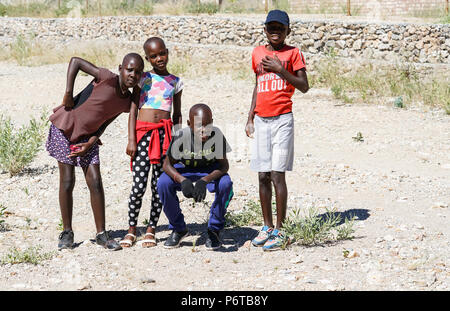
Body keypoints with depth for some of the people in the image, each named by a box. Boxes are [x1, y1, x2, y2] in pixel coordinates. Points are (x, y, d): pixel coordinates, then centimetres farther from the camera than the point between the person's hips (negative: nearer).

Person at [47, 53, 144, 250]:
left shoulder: (127, 102, 0)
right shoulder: (108, 79, -19)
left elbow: (105, 122, 4)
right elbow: (75, 61, -15)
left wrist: (90, 144, -10)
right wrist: (68, 94, -18)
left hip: (87, 137, 5)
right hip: (64, 129, -5)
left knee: (95, 183, -1)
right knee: (67, 182, -2)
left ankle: (101, 234, 7)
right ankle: (67, 232, 10)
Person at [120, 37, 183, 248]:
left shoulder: (176, 82, 13)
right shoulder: (143, 79, 5)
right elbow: (133, 111, 2)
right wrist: (131, 140, -6)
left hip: (165, 134, 2)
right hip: (143, 132, -2)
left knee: (160, 184, 3)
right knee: (139, 186, -7)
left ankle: (151, 230, 14)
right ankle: (131, 229, 7)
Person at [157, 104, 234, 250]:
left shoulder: (217, 135, -31)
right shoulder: (182, 136, -30)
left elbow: (224, 165, -26)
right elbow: (167, 164, -21)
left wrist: (204, 181, -44)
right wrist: (182, 180, -42)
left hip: (211, 171, -1)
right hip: (185, 169, 1)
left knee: (226, 184, -32)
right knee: (163, 183, -27)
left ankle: (214, 230, -9)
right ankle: (179, 229, -4)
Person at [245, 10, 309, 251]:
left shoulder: (293, 53, 0)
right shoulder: (257, 53, 13)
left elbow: (304, 87, -6)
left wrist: (280, 69, -15)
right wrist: (250, 118, 16)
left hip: (282, 119, -5)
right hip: (261, 120, 5)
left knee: (277, 174, -9)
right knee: (263, 176, 6)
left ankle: (279, 231, -5)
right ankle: (267, 227, 16)